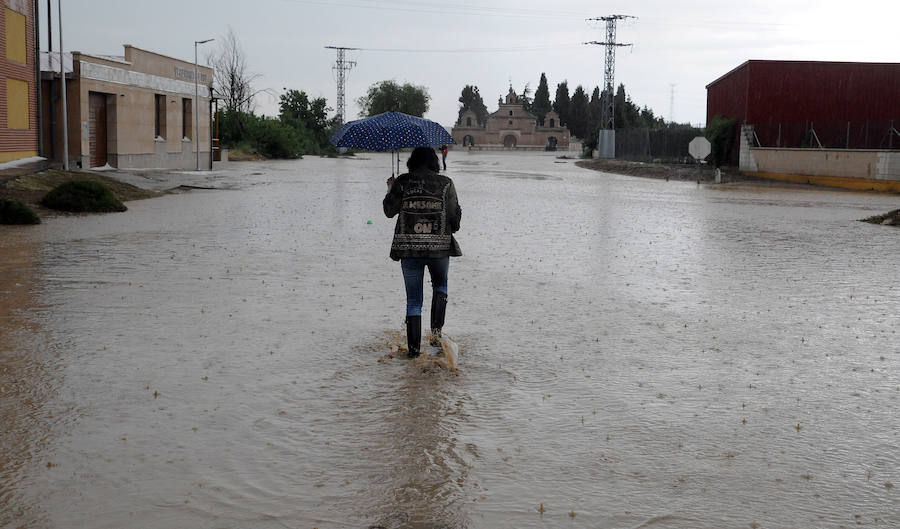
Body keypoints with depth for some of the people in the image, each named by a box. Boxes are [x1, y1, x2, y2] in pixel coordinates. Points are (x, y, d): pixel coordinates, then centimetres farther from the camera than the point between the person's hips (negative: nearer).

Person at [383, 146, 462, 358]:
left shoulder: (402, 182, -1)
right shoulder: (445, 184, -1)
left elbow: (390, 210, 3)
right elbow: (454, 214, 0)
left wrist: (390, 190, 21)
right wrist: (451, 229, 21)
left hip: (408, 247, 0)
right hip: (439, 246, 0)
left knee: (413, 298, 8)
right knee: (440, 285, 24)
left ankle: (414, 347, 8)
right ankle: (436, 330, 7)